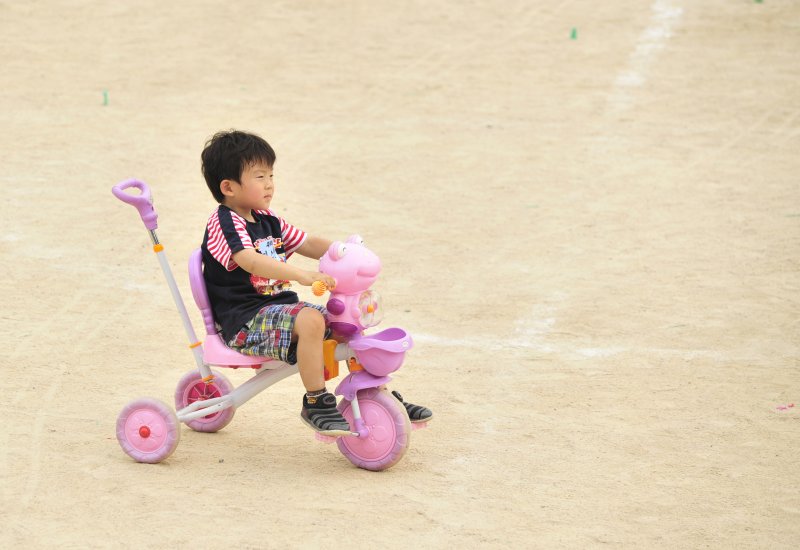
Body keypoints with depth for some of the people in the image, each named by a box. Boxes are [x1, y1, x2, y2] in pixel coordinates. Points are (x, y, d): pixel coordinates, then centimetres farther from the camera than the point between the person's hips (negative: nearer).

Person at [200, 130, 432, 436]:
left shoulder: (268, 220, 16)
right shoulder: (224, 223, -13)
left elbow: (308, 244, 22)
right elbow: (251, 261, -30)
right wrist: (303, 276, -42)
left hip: (281, 306, 9)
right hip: (245, 321, -9)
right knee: (310, 320, -33)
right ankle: (316, 403, -26)